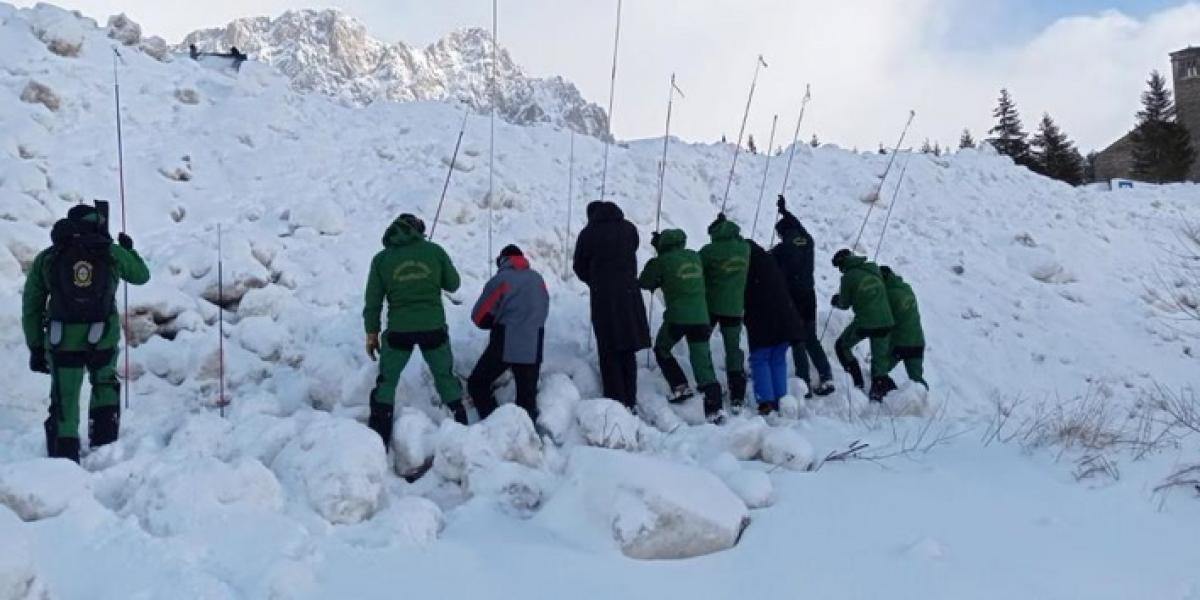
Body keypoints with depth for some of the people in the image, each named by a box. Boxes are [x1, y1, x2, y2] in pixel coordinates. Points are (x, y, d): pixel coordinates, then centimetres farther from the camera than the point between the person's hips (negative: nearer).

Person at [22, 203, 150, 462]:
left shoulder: (46, 258, 6)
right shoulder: (112, 253, 2)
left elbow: (31, 307, 6)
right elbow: (141, 275, 20)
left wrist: (35, 347, 11)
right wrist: (129, 250, 37)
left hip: (62, 341, 0)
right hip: (103, 338, 0)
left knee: (64, 402, 10)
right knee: (104, 384, 25)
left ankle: (63, 456, 9)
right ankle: (104, 444, 21)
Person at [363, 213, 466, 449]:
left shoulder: (382, 259, 3)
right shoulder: (434, 251, 0)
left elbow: (373, 300, 4)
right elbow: (453, 284, 8)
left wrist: (372, 333, 11)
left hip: (399, 330, 0)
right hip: (433, 327, 0)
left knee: (386, 382, 14)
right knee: (445, 377, 19)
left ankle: (378, 440, 10)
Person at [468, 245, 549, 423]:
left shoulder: (501, 279, -6)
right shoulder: (538, 279, 8)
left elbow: (480, 317, -3)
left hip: (504, 346, -4)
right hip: (532, 348, 4)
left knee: (477, 385, 9)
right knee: (527, 396, 12)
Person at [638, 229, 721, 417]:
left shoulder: (662, 261, -4)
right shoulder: (695, 257, 9)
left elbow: (643, 282, 7)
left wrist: (658, 282, 23)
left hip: (677, 318, -3)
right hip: (701, 317, 4)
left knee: (661, 350, 23)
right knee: (703, 361, 2)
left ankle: (680, 387, 12)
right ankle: (714, 407, -10)